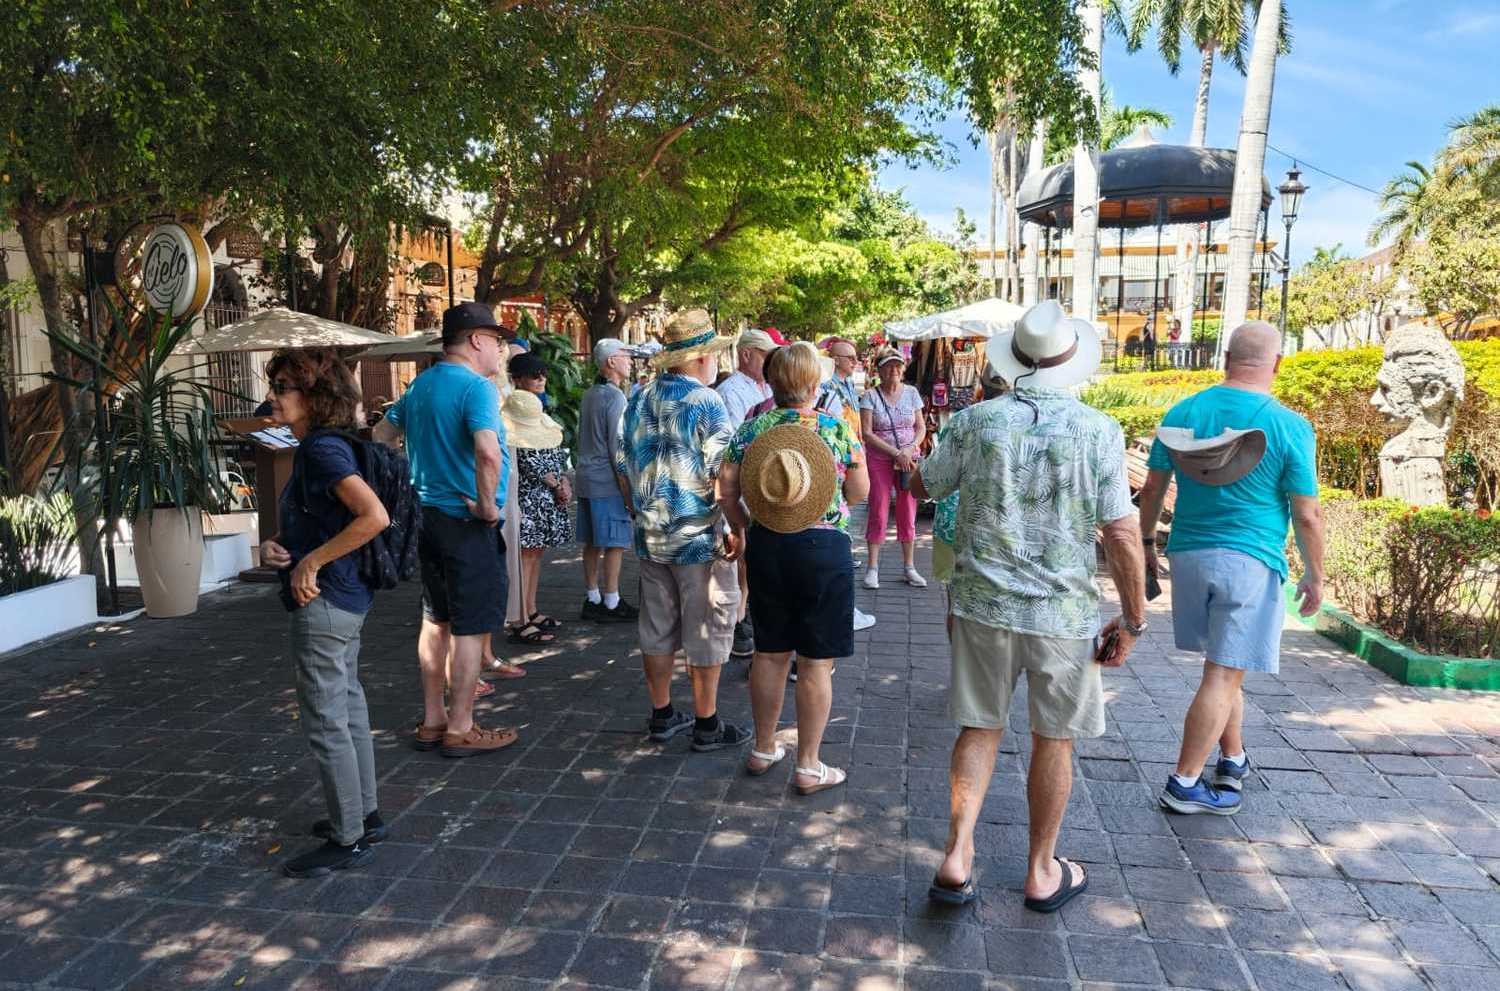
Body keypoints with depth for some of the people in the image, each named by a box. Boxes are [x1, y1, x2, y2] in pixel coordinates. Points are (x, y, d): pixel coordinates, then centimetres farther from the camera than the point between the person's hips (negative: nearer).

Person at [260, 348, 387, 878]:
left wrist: (311, 562, -23)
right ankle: (364, 814, 31)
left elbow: (374, 516, -31)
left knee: (325, 721, 0)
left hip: (324, 604, -10)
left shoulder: (322, 449, -18)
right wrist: (276, 547, 2)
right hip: (344, 599, 10)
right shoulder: (316, 447, 11)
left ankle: (349, 840, 11)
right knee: (348, 708, 18)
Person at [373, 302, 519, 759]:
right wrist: (488, 505, -20)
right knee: (469, 627, 2)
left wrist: (405, 488, 19)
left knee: (436, 620, 17)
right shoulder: (475, 386, -16)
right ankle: (460, 729, 11)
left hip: (427, 516, 9)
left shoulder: (420, 384, 11)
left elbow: (380, 437, 21)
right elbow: (488, 452, -33)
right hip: (467, 522, -9)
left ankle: (432, 720, 26)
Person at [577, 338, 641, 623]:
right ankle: (611, 604, 3)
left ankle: (592, 599, 19)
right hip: (608, 482, -9)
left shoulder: (589, 395, 14)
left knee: (592, 543, 12)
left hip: (586, 478, 9)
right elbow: (618, 447, -16)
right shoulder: (615, 397, -14)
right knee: (615, 544, -2)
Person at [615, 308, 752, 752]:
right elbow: (723, 475, -19)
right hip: (699, 538, -6)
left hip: (650, 536, 7)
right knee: (707, 631, 4)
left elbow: (623, 467, 13)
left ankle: (662, 715, 25)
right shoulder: (705, 403, -14)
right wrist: (736, 530, -10)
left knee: (656, 628, 14)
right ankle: (707, 724, 13)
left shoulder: (638, 402, 6)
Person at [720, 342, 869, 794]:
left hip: (766, 547, 4)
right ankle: (808, 767, 14)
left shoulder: (752, 428, 1)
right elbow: (860, 493, -1)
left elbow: (726, 489, -1)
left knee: (769, 653, 17)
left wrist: (743, 528, 13)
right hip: (823, 549, -4)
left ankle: (763, 749, 30)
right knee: (816, 663, 5)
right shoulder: (837, 428, -8)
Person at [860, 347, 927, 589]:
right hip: (879, 461, -3)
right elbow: (866, 433, -10)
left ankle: (909, 567, 16)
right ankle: (872, 568, 8)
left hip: (909, 460, 3)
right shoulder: (870, 395, -5)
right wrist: (896, 453, -16)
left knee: (908, 514, 6)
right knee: (878, 514, -1)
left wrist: (911, 448, -11)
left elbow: (921, 427, 8)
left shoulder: (911, 392, 6)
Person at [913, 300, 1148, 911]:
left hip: (982, 604, 1)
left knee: (980, 728, 15)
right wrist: (1132, 620, -1)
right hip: (1064, 611, -1)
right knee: (1053, 740, 14)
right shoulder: (1099, 432, -9)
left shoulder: (976, 421, -5)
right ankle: (1042, 873, 27)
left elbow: (922, 487, 9)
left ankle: (957, 857, 9)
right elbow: (1122, 533, -11)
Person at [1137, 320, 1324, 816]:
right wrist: (1315, 576, 5)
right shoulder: (1289, 427, -9)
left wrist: (1147, 542, 17)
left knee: (1224, 667, 21)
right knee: (1223, 675, 1)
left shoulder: (1182, 413, 1)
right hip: (1250, 561, -4)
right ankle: (1184, 784, 5)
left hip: (1188, 553, 5)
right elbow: (1307, 515, -7)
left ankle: (1233, 759, 33)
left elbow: (1152, 488, 5)